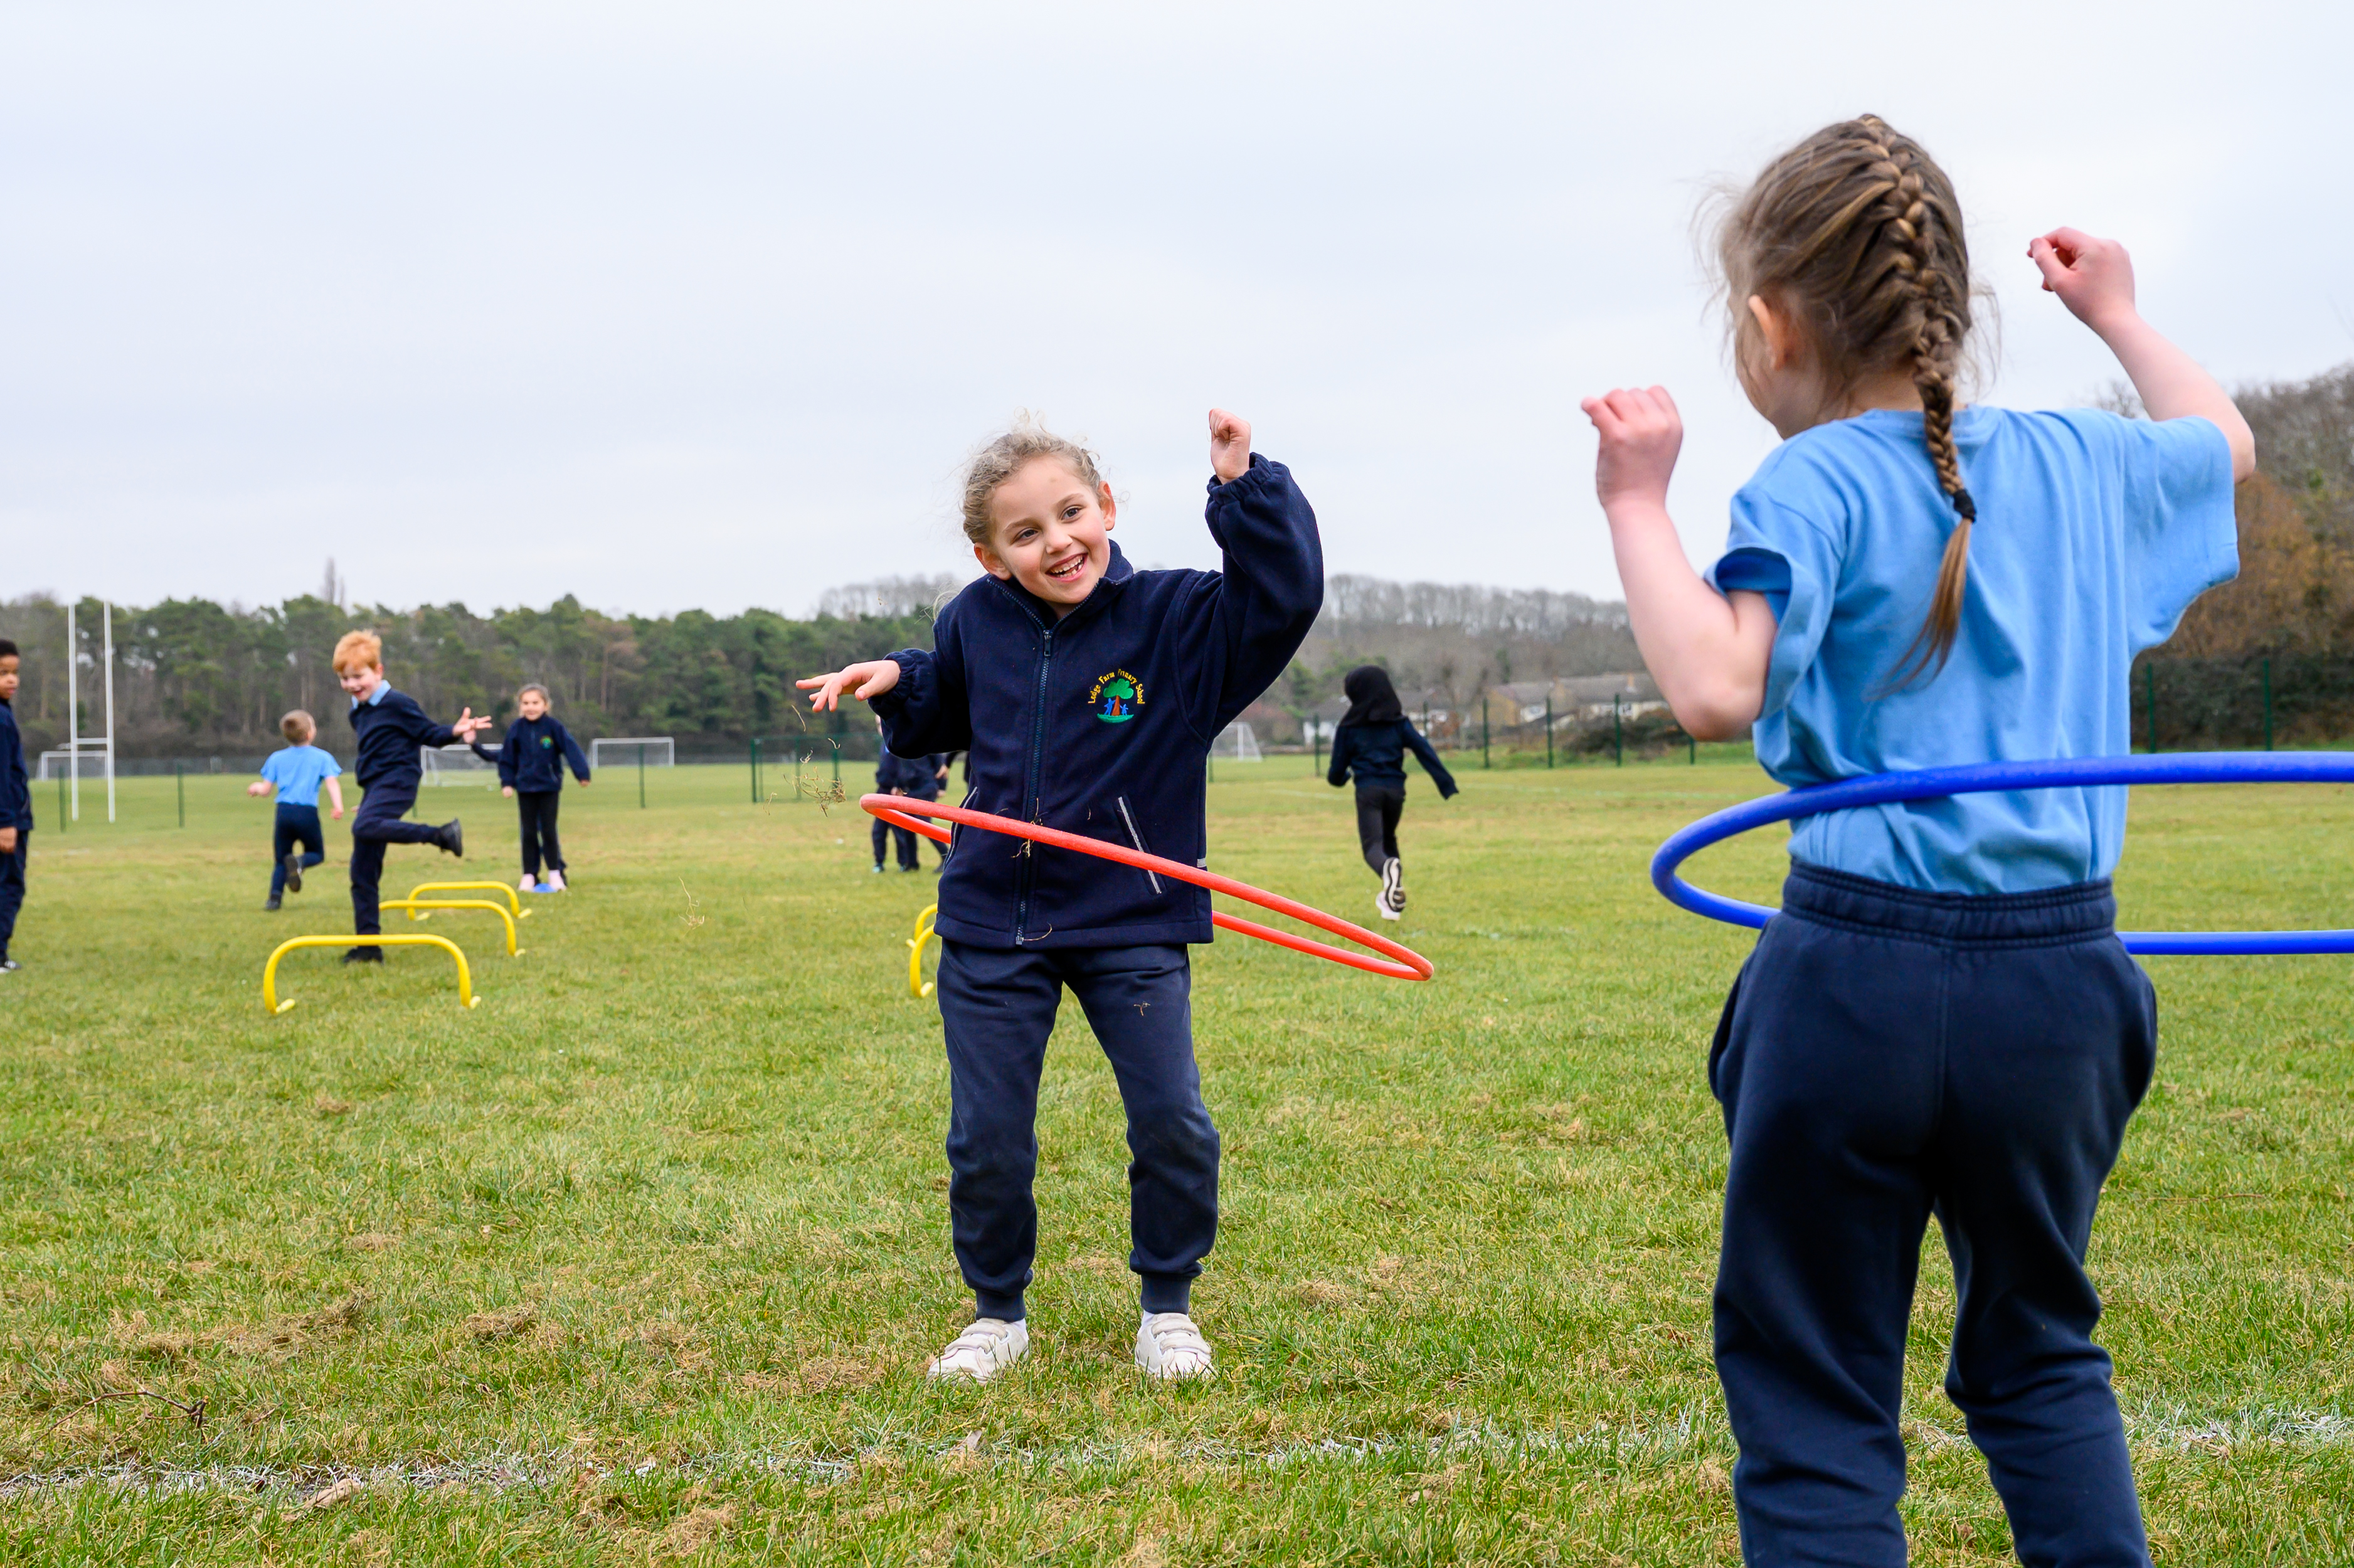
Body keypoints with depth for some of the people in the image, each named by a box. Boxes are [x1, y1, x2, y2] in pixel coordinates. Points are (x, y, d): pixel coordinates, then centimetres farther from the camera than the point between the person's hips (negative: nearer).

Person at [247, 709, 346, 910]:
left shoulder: (277, 758, 12)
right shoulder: (323, 758, 6)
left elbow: (265, 791, 11)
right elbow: (332, 782, -10)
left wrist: (255, 788, 33)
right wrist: (338, 806, -20)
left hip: (284, 812, 2)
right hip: (308, 813, -2)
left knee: (280, 861, 12)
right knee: (317, 854, 16)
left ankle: (275, 897, -7)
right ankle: (299, 862, -18)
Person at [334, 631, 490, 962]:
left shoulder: (397, 704, -5)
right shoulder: (357, 713, 18)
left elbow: (428, 733, -5)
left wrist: (455, 732, -22)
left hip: (397, 781, -8)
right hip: (373, 786, 8)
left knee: (364, 827, -38)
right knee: (363, 873, 5)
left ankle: (441, 835, -32)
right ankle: (368, 946, 9)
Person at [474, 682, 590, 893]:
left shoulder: (553, 726, -10)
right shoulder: (516, 728, -3)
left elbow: (571, 749, -9)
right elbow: (507, 758, 4)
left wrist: (582, 773, -13)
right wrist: (507, 782, 0)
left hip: (549, 787, -2)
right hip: (525, 788, 2)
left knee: (548, 831, 1)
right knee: (529, 833, 6)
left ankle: (555, 874, 12)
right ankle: (529, 876, 11)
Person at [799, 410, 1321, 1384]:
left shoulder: (1176, 620, -8)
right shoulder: (976, 623, 2)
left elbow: (1285, 596, -20)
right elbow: (939, 719, 22)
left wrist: (1243, 485, -28)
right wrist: (894, 683, 2)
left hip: (1133, 921, -2)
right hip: (992, 926, 3)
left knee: (1173, 1124, -7)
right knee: (986, 1141, 5)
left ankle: (1167, 1306, 17)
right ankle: (997, 1313, 26)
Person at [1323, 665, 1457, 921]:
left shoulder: (1349, 726, 5)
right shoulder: (1399, 721, 10)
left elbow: (1338, 767, 9)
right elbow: (1424, 750, 0)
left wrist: (1335, 778, 34)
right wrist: (1447, 784, -3)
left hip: (1367, 790, -3)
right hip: (1396, 789, 4)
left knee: (1372, 845, -11)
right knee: (1389, 840, 25)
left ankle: (1389, 868, -47)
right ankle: (1393, 897, 19)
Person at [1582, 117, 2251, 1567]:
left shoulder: (1814, 491, -10)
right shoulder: (2079, 465, 8)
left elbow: (1716, 690, -25)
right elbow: (2227, 442, 30)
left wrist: (1639, 504, -16)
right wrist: (2119, 314, 43)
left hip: (1860, 977, -5)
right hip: (2062, 974, 5)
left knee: (1814, 1394, 7)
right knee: (2040, 1352, 25)